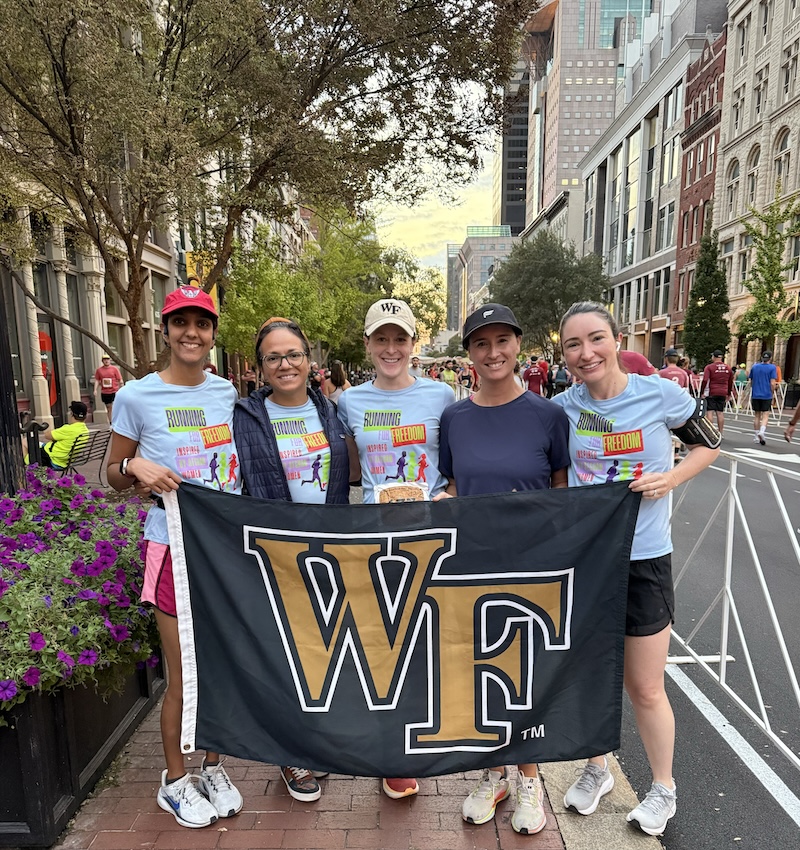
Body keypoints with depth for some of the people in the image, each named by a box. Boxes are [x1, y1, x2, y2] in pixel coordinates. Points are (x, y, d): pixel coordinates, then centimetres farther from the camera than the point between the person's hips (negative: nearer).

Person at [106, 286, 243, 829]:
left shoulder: (229, 394, 5)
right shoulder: (137, 396, -5)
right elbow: (114, 475, 3)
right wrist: (136, 466, -18)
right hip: (173, 546, -3)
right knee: (184, 676, 8)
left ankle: (214, 768, 38)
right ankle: (175, 780, 34)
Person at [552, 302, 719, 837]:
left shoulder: (661, 395, -11)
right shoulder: (564, 407, -4)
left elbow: (707, 445, 3)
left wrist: (671, 478, -13)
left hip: (644, 559, -2)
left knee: (645, 688, 12)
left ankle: (664, 788, 40)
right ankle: (597, 770, 45)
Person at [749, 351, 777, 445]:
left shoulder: (755, 366, 7)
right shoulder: (772, 367, -5)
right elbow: (772, 383, -11)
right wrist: (772, 393, 2)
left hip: (755, 395, 3)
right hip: (766, 395, -3)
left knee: (757, 415, 10)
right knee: (765, 415, 3)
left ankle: (757, 436, 13)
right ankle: (762, 431, -19)